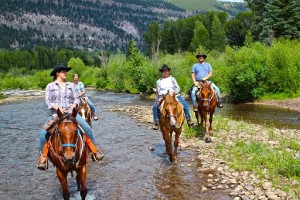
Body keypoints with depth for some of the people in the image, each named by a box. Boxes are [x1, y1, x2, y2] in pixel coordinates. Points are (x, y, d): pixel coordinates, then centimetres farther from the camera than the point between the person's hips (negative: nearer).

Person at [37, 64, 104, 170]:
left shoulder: (71, 85, 13)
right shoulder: (50, 86, 7)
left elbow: (76, 98, 10)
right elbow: (48, 101, 0)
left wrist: (74, 105, -12)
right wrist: (58, 108, -16)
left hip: (71, 112, 2)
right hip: (56, 114, -1)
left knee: (87, 128, -14)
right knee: (44, 133, -22)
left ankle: (94, 150, 2)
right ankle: (43, 156, -4)